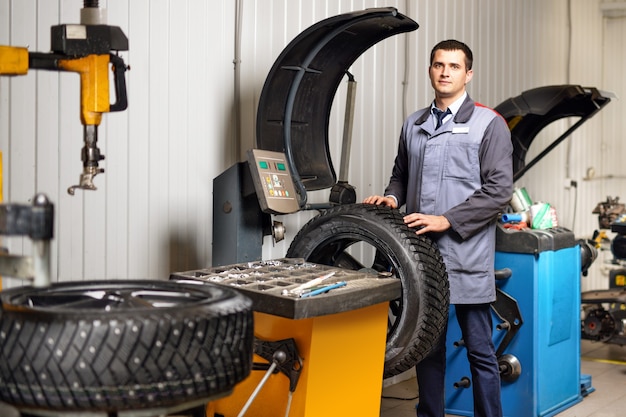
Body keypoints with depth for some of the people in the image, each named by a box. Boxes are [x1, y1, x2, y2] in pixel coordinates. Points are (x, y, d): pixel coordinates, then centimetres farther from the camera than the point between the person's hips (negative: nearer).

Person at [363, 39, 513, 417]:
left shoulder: (489, 124, -2)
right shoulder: (414, 125, 14)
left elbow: (499, 190, -10)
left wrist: (446, 221, -16)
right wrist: (392, 197, 2)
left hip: (467, 257, -5)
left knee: (479, 349, 2)